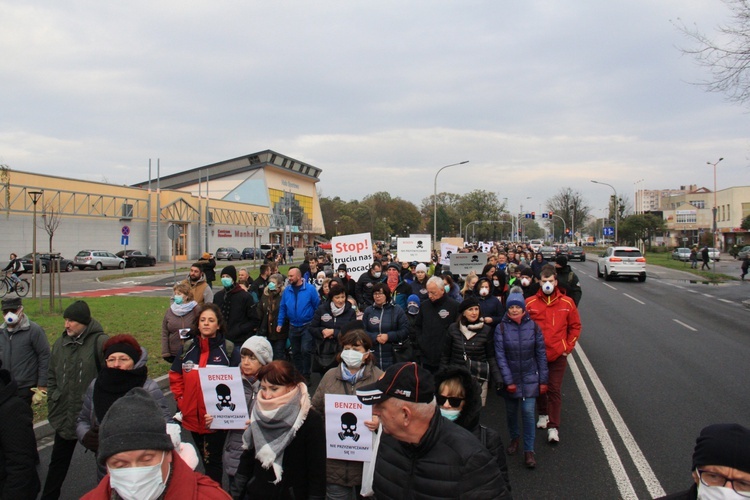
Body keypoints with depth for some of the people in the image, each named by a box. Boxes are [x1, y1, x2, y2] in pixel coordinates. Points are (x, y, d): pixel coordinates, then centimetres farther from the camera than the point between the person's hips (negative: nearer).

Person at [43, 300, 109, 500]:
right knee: (58, 461, 17)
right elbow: (52, 377, 13)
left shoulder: (100, 342, -16)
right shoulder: (60, 343, 4)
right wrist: (53, 403, 6)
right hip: (64, 416, 5)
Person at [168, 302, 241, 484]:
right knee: (203, 457, 18)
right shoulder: (188, 348, 5)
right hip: (192, 416, 4)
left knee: (212, 461, 3)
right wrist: (181, 400, 3)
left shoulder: (229, 350, -7)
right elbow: (175, 377, 12)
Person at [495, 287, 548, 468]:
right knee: (511, 411, 13)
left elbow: (541, 354, 0)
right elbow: (500, 356, -9)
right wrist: (508, 381, -12)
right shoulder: (501, 328, -8)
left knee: (528, 411, -8)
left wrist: (543, 379, -1)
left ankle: (529, 450, 3)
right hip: (510, 379, 0)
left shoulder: (533, 327, -5)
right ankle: (514, 438, 39)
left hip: (529, 378, 0)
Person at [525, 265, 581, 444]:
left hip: (558, 355, -1)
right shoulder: (530, 303, -4)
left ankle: (553, 427, 2)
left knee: (555, 390, -1)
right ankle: (543, 414, 38)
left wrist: (568, 347, 1)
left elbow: (575, 326, 7)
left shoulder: (567, 303, -2)